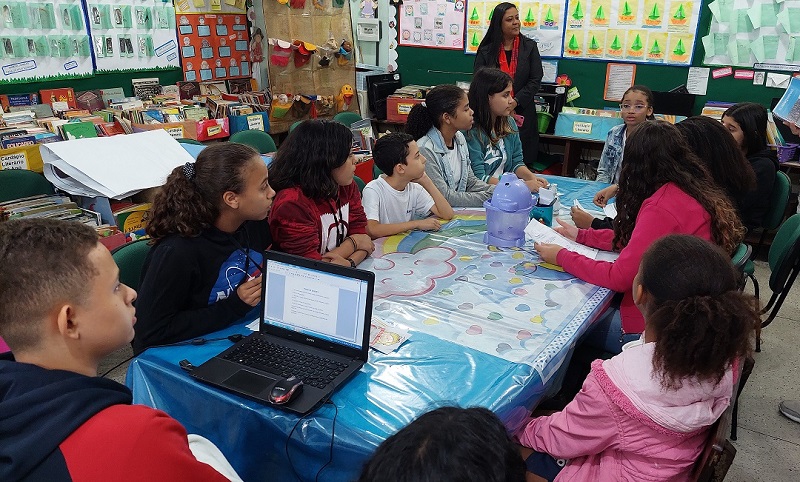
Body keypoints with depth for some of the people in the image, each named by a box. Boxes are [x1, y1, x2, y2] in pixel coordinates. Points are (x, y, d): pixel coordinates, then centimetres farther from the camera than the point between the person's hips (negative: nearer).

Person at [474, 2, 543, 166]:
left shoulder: (529, 47, 6)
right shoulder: (486, 51, 5)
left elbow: (535, 80, 1)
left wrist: (515, 101, -11)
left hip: (522, 114, 1)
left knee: (522, 162, -1)